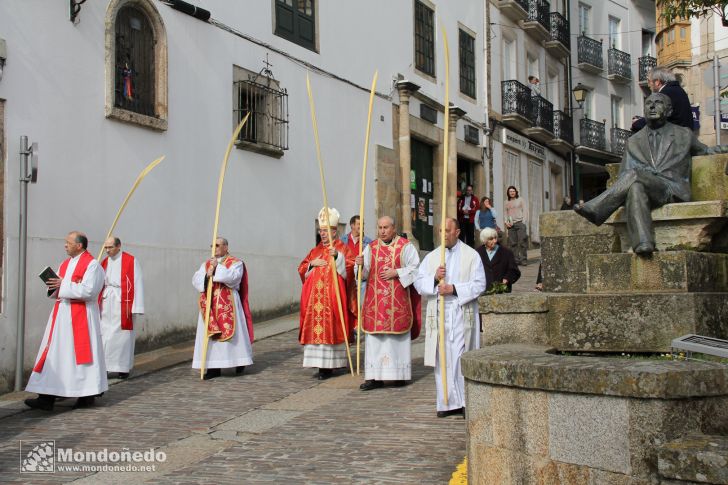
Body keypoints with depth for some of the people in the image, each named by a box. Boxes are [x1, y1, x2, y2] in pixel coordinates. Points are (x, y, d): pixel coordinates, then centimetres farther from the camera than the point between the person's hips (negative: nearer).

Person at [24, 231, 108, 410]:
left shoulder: (92, 265, -9)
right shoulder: (65, 264, 16)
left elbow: (88, 290, -19)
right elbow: (59, 289, 18)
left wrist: (64, 285, -15)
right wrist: (54, 287, -4)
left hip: (81, 314, -8)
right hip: (62, 313, 8)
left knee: (82, 352, -2)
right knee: (54, 354, 3)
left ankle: (88, 395, 11)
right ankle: (47, 397, 4)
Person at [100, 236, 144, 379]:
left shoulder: (131, 261, -6)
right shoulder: (104, 262, 10)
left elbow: (137, 284, -8)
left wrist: (134, 307, -12)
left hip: (122, 303, -4)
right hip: (106, 303, 4)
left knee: (122, 335, 0)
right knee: (105, 335, 2)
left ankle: (123, 367, 9)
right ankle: (104, 366, 8)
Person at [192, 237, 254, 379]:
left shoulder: (235, 263, 2)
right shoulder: (206, 264, 15)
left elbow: (232, 277, -18)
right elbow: (195, 280, 3)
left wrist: (217, 268, -18)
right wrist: (207, 275, -15)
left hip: (228, 304, -4)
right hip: (210, 305, 4)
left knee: (231, 331, -2)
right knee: (210, 334, -1)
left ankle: (239, 362, 14)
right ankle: (214, 367, 2)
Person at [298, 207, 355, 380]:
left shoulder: (342, 249, 1)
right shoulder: (315, 250, 19)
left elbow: (350, 267, -12)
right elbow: (302, 269, 18)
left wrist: (337, 256, -27)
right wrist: (312, 264, -1)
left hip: (332, 296, -6)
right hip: (314, 296, 6)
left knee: (330, 327, -7)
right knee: (316, 327, 1)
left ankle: (329, 365, -4)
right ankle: (321, 363, 6)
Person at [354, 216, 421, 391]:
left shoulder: (405, 246, 1)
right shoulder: (371, 248, 10)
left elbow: (415, 268, -3)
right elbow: (364, 274, 7)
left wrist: (396, 273, -14)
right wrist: (360, 265, -14)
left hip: (398, 300, -3)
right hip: (376, 301, 3)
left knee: (399, 336, 3)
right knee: (375, 338, 2)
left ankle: (400, 374, 14)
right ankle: (375, 376, 5)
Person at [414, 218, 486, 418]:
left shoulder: (471, 255, 4)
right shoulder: (431, 257, 13)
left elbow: (479, 284, -4)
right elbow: (418, 283, 7)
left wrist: (454, 289, -14)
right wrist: (434, 278, -12)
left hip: (462, 314, -3)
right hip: (438, 314, 3)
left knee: (462, 358, -6)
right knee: (442, 359, 2)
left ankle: (466, 401, 1)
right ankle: (447, 402, 8)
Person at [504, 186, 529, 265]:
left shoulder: (520, 200, 7)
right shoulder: (507, 203, 16)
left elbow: (525, 211, 2)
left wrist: (524, 222, -8)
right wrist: (506, 222, 1)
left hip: (520, 223, -4)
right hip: (511, 225, 4)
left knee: (522, 242, -9)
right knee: (512, 243, 0)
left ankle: (524, 259, -6)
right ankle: (516, 260, 4)